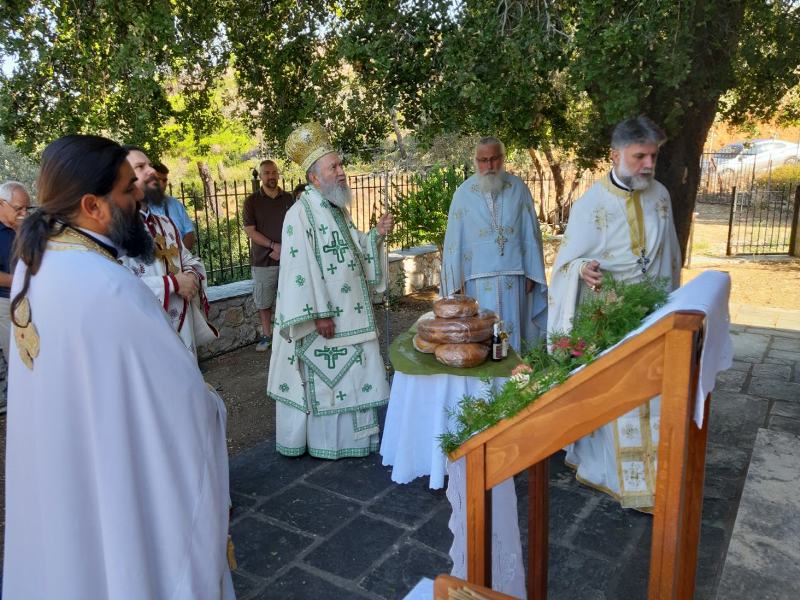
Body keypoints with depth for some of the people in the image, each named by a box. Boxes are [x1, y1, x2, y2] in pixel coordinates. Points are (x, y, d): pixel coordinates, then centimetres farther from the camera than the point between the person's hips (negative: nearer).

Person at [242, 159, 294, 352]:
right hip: (263, 261, -1)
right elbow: (250, 231, -5)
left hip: (288, 258, 1)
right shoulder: (251, 201, 0)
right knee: (264, 301, 7)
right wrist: (273, 245, -15)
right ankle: (266, 335, 21)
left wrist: (283, 249, -9)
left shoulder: (288, 199, 5)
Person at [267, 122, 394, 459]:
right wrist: (319, 314, -22)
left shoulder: (338, 210, 12)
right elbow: (300, 268, -20)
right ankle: (323, 442, 19)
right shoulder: (301, 214, -15)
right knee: (322, 378, 3)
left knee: (349, 375, 16)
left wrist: (377, 235, 3)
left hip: (349, 311, 9)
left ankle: (349, 435, 31)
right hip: (322, 316, -8)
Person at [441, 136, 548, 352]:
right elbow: (454, 240, 1)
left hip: (513, 274, 1)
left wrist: (531, 273, 2)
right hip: (479, 277, -1)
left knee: (512, 329, 7)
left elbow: (530, 234, 4)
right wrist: (456, 280, 1)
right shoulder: (464, 193, -2)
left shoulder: (518, 188, 1)